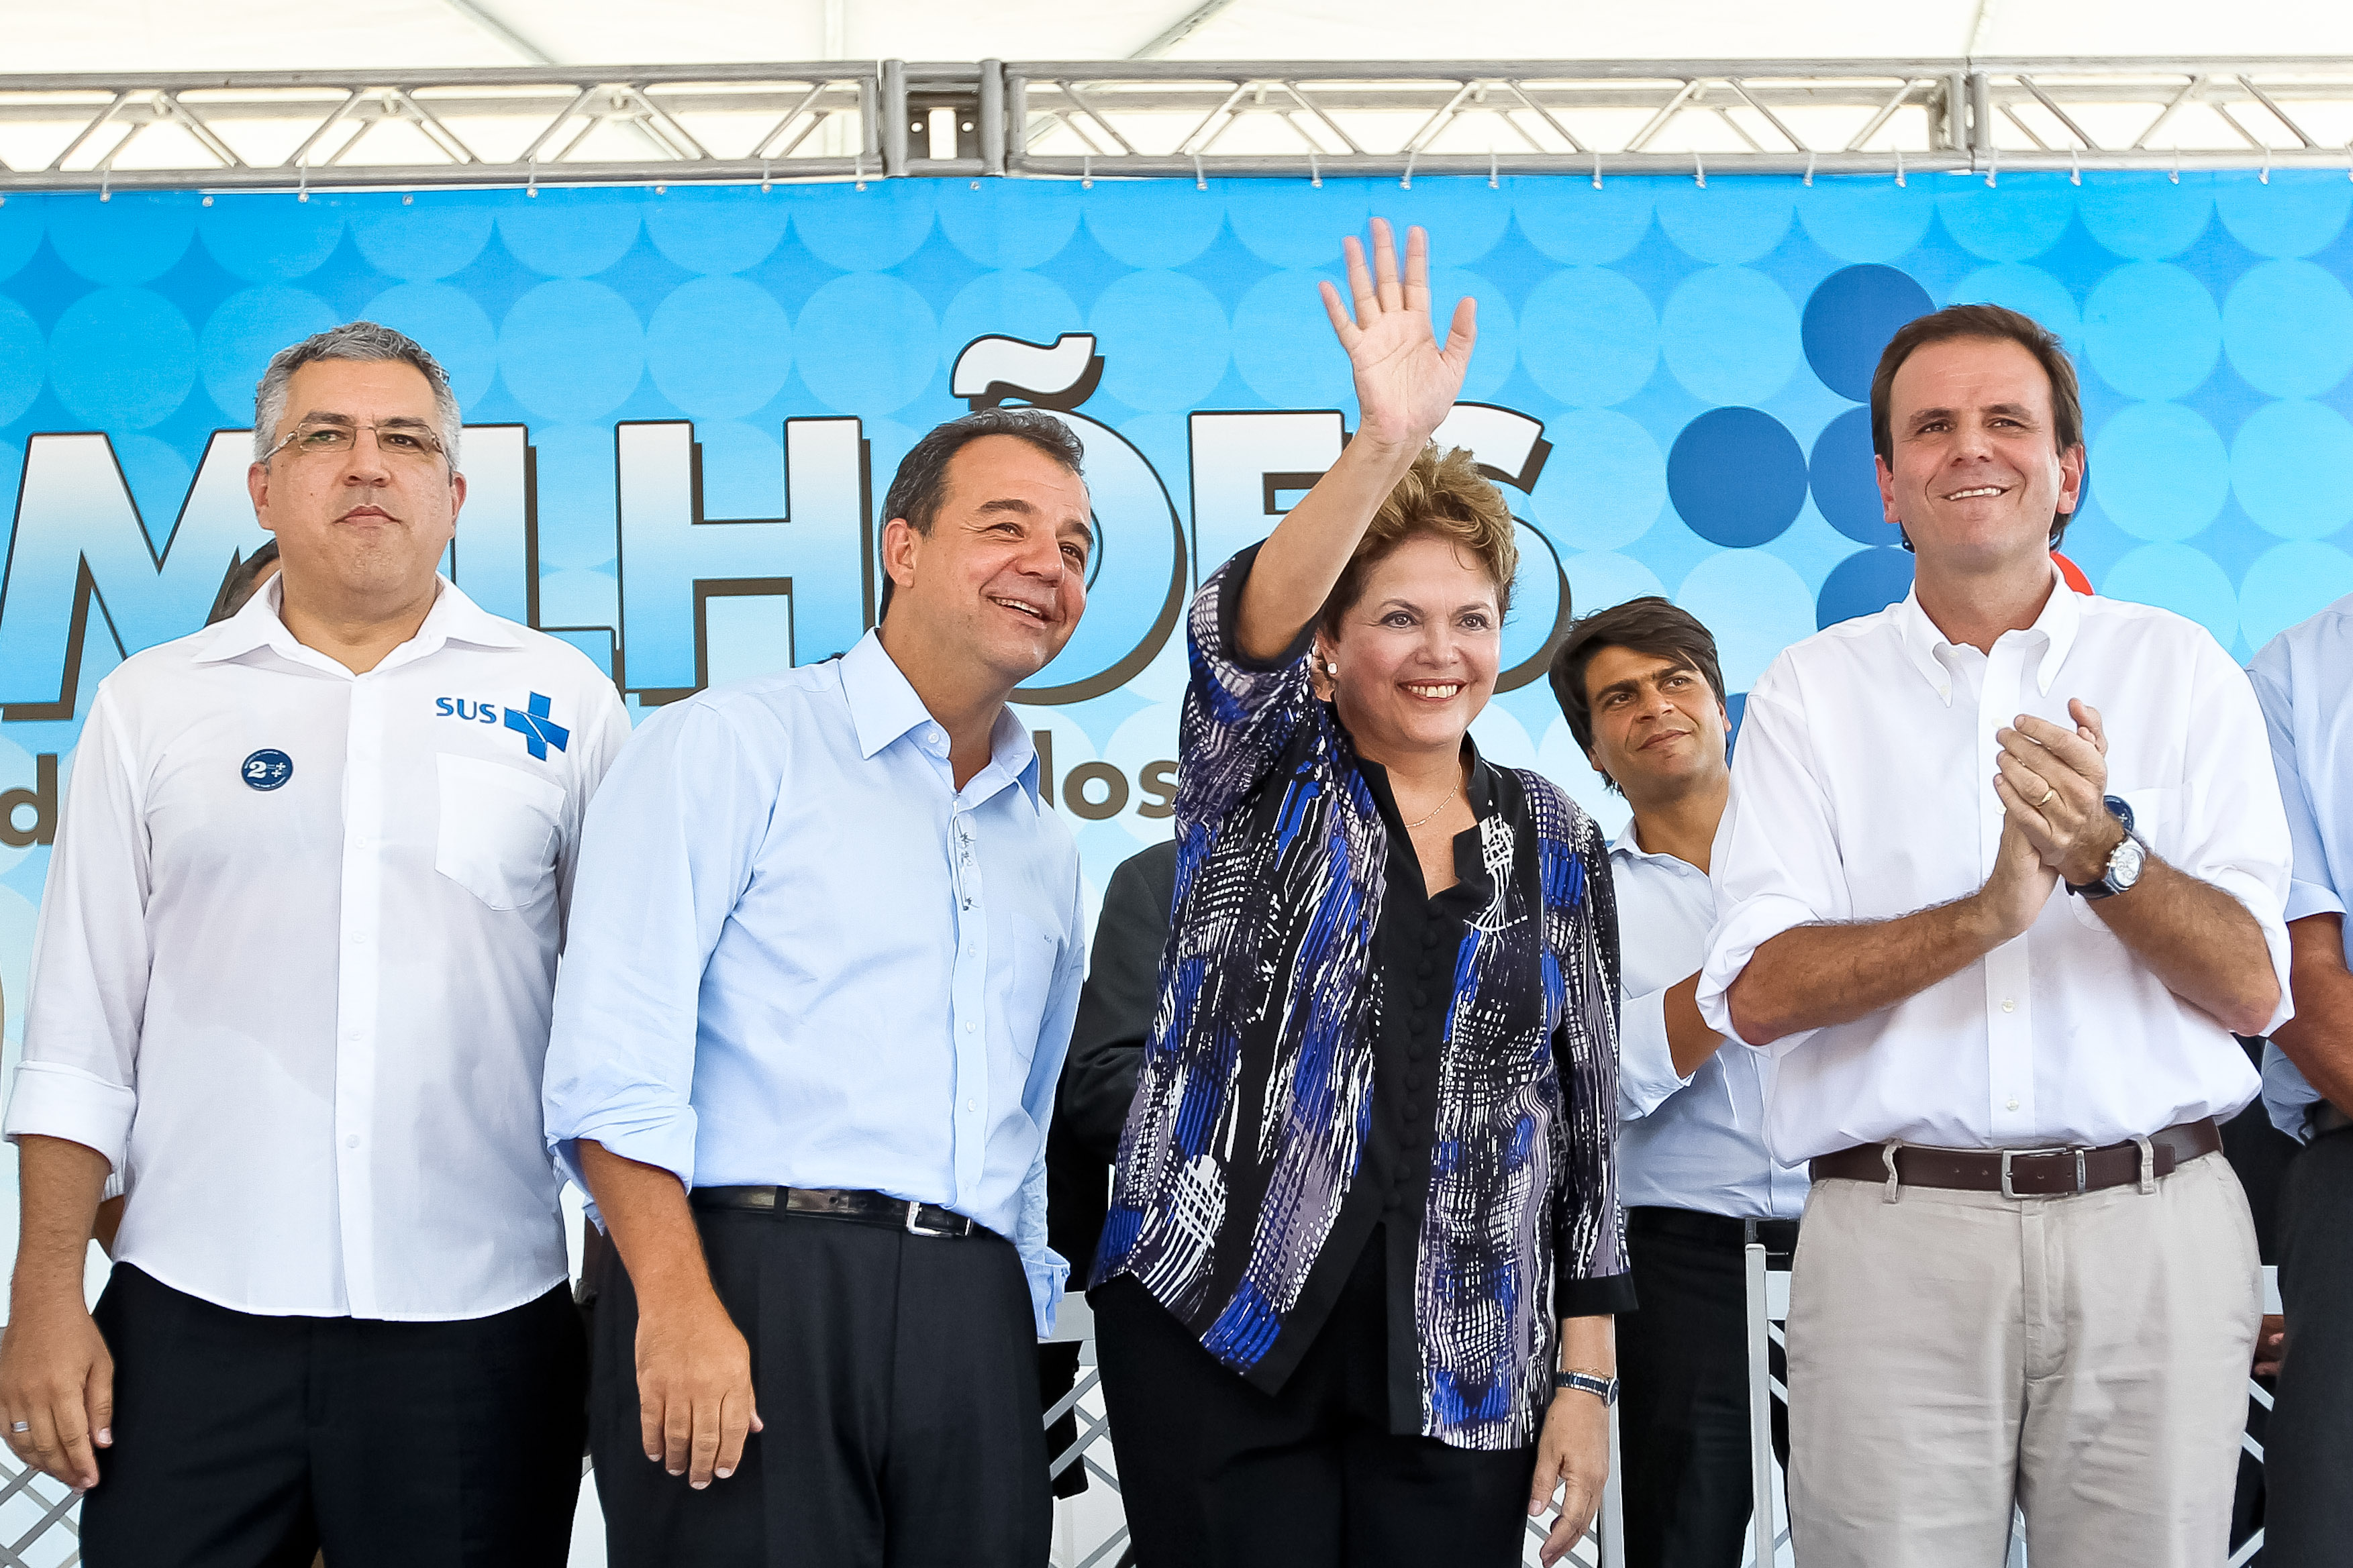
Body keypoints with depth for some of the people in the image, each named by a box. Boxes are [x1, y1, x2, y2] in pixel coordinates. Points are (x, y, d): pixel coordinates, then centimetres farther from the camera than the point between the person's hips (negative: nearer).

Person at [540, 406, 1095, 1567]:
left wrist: (1020, 1332, 16)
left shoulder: (1046, 850, 22)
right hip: (756, 1286, -5)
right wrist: (680, 1309, -18)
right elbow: (613, 1057, -9)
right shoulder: (731, 746, 2)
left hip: (972, 1326, 6)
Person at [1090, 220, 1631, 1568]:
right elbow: (1239, 635, -19)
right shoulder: (1269, 782, 4)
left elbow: (1588, 1114, 10)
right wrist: (1387, 443, -35)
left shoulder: (1556, 843, 11)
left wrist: (1588, 1380, 4)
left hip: (1463, 1371, 2)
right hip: (1224, 1335, -2)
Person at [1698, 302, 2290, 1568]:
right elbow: (1754, 994, -6)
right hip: (1899, 1236, -1)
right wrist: (1988, 914, -18)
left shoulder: (2179, 670, 7)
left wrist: (2105, 854, -18)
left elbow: (2252, 990, 0)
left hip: (2153, 1229, 1)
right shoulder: (1812, 691, 6)